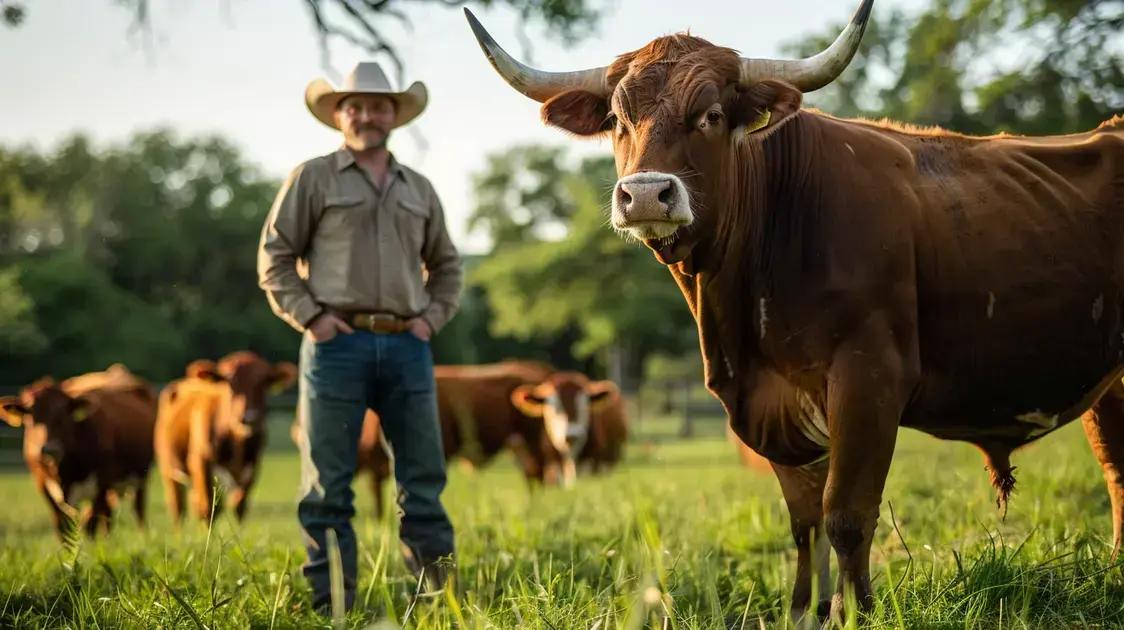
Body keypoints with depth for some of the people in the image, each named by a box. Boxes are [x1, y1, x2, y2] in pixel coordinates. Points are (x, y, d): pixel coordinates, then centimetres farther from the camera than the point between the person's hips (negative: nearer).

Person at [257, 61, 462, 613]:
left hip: (406, 345, 4)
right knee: (328, 484, -2)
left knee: (424, 477, 5)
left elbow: (446, 266, 25)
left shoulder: (419, 190, 18)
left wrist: (432, 317, 9)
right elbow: (274, 257, 2)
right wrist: (309, 317, -8)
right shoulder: (312, 179, 5)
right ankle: (332, 605, 3)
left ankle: (441, 595, 12)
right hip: (337, 342, -4)